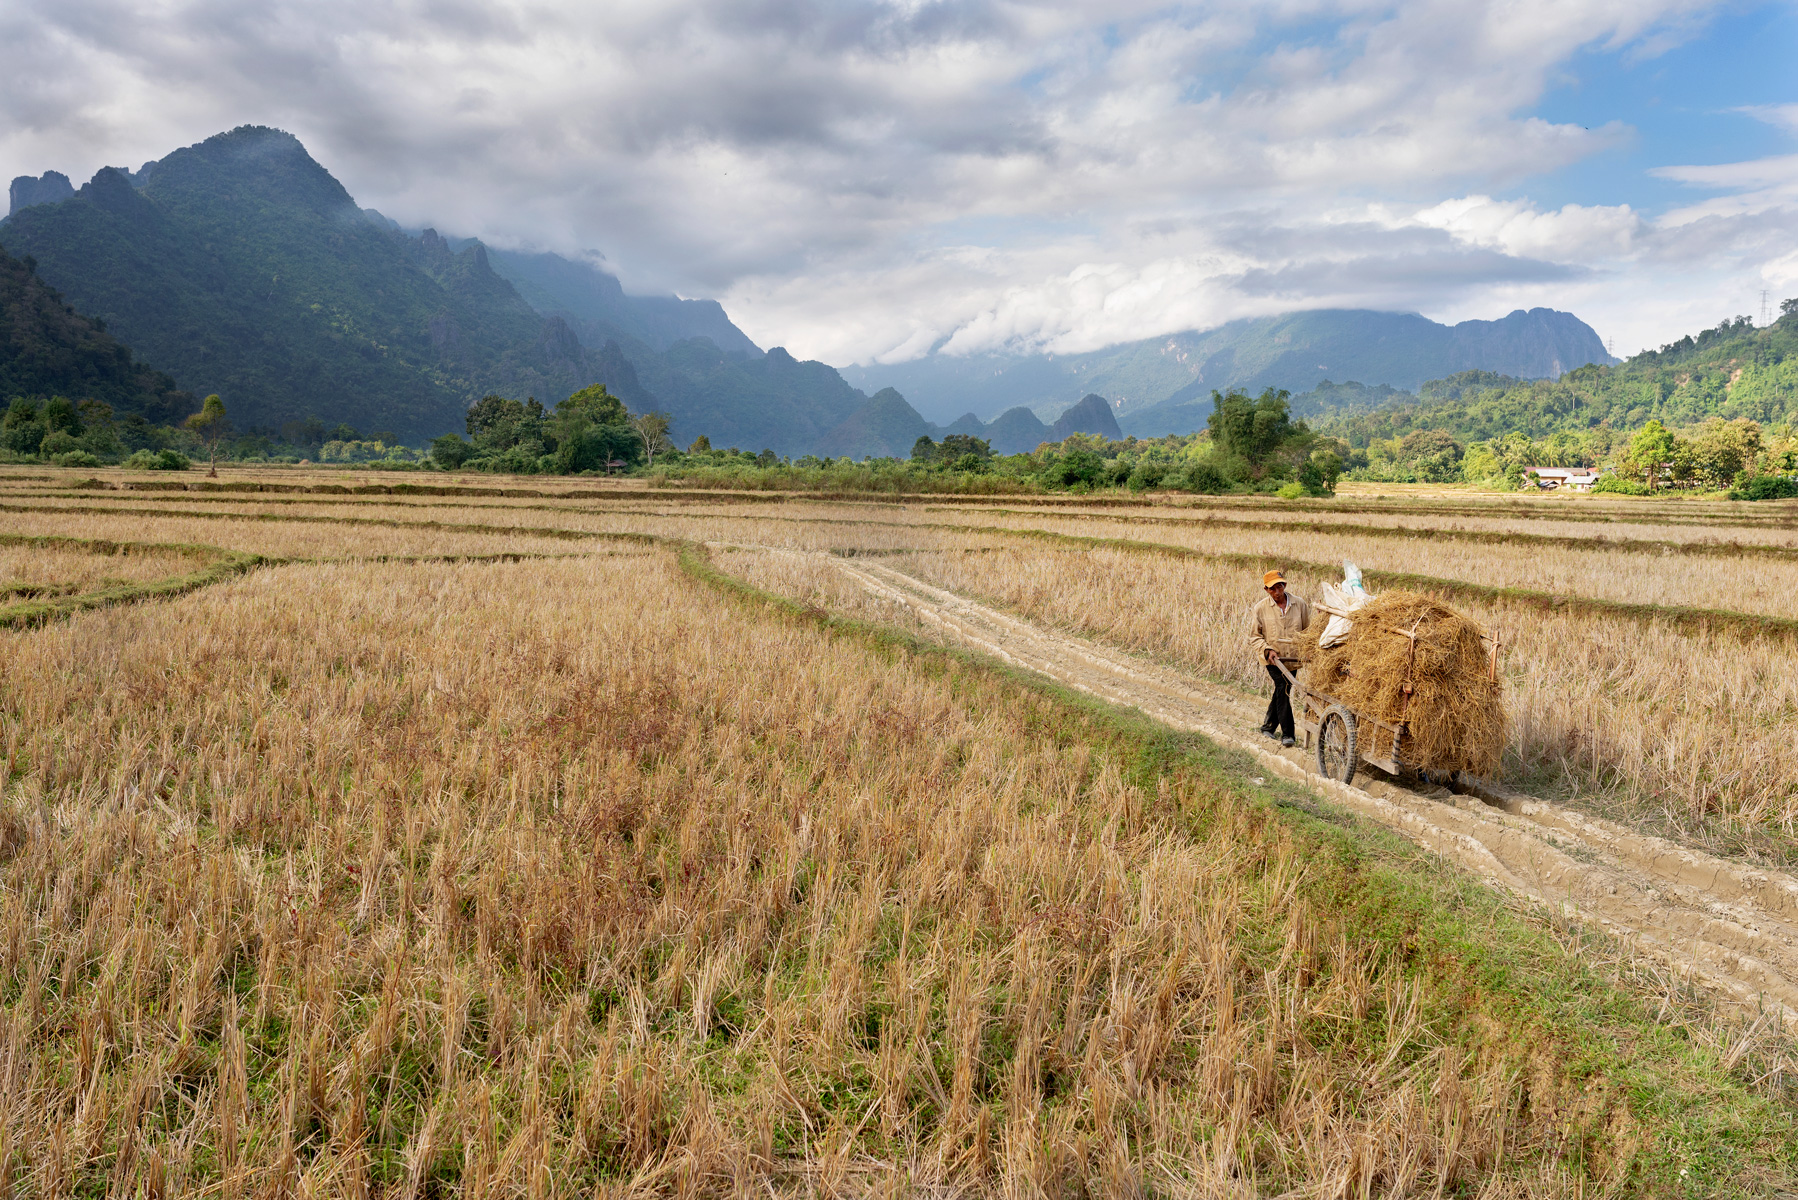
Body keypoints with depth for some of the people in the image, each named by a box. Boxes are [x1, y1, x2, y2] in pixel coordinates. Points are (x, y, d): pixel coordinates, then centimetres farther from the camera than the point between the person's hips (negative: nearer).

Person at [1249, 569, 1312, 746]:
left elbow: (1308, 630, 12)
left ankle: (1268, 726, 32)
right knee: (1283, 688, -17)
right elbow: (1254, 636, 2)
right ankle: (1287, 733, -15)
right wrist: (1267, 650, -14)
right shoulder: (1261, 608, -3)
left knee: (1281, 691, 12)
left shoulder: (1299, 604, 2)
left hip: (1293, 657, 3)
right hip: (1273, 658, -3)